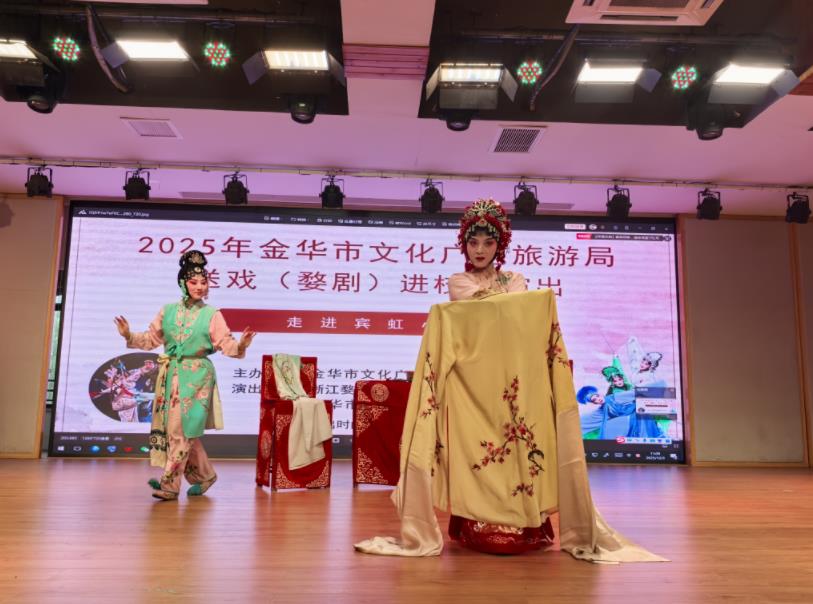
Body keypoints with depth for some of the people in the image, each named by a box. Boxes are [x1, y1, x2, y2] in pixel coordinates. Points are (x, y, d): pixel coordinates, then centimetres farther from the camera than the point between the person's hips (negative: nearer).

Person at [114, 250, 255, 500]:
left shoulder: (212, 314, -1)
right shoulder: (168, 311, 9)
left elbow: (225, 344, -6)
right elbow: (152, 338, 14)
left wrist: (240, 345, -26)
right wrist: (130, 336, -1)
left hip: (197, 376, -4)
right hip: (171, 375, 4)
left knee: (183, 428, -6)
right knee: (184, 430, 8)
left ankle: (170, 483, 0)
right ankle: (203, 475, 24)